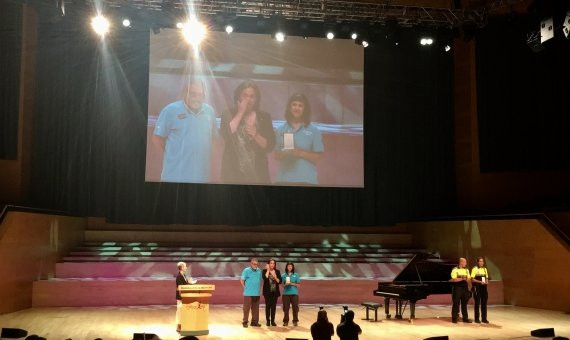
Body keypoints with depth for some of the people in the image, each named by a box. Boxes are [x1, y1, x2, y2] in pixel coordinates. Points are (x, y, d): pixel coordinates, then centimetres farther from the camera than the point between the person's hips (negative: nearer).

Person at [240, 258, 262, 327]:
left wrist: (259, 288, 9)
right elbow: (242, 280, -3)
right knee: (246, 308, -2)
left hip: (257, 293, 5)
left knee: (255, 308, 9)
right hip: (248, 293, -5)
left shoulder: (259, 271, 10)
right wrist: (245, 287, -5)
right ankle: (245, 322, 5)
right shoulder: (246, 270, -4)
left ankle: (254, 322, 17)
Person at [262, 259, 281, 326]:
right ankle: (268, 321, 7)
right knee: (268, 306, -2)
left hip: (275, 291, 2)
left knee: (274, 306, 3)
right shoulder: (265, 271, -1)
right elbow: (265, 278, -20)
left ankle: (273, 321, 10)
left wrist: (275, 277, -15)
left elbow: (280, 281, 1)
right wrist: (268, 270, -14)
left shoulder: (277, 271, 6)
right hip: (267, 291, -2)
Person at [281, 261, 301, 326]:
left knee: (295, 307, 0)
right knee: (286, 308, 2)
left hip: (294, 293, 0)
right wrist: (286, 284, -13)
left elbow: (298, 285, 2)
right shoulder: (283, 275, 6)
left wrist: (292, 284, -12)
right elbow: (282, 285, 8)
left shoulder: (296, 275, 4)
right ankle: (286, 321, 11)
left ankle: (295, 321, 9)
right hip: (286, 293, 1)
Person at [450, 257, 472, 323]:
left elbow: (469, 279, 8)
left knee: (464, 304, 9)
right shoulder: (455, 270, -5)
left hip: (465, 288, 5)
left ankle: (465, 318, 14)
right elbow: (454, 279, -14)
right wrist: (462, 279, -21)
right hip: (457, 288, -5)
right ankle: (454, 318, 3)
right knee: (456, 303, -2)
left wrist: (467, 279, -14)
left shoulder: (466, 270, 14)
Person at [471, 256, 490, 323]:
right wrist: (480, 281, -21)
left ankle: (484, 318, 11)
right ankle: (477, 319, 5)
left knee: (484, 303, 5)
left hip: (484, 287, 5)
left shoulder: (485, 269, 13)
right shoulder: (475, 269, -5)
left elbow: (486, 278, 20)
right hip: (477, 287, -5)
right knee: (477, 303, -1)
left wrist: (487, 281, -3)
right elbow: (472, 279, -10)